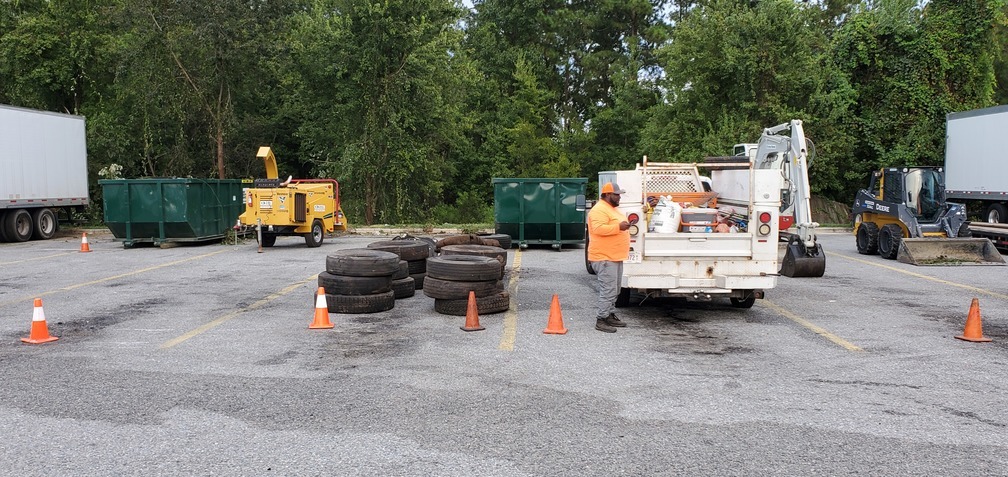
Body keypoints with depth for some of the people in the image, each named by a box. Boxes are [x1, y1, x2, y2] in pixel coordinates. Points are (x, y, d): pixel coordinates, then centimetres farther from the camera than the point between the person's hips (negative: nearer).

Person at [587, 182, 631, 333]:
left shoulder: (613, 209, 19)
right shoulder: (599, 210, -15)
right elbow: (598, 229, -27)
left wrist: (624, 226, 15)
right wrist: (618, 227, -27)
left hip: (615, 257, 11)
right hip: (604, 258, -11)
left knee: (614, 290, 16)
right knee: (608, 290, -12)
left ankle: (610, 316, 26)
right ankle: (601, 320, -7)